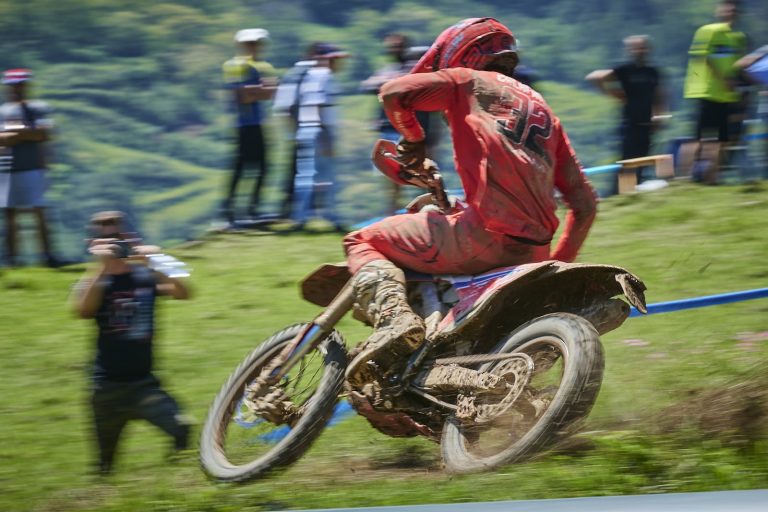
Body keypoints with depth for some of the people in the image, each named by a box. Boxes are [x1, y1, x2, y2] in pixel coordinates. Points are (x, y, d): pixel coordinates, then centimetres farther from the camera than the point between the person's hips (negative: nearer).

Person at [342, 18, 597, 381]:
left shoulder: (468, 82, 10)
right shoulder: (543, 110, 27)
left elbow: (393, 92, -6)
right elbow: (584, 204, 21)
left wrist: (412, 140, 12)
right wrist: (559, 265, 27)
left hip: (484, 235, -7)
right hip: (534, 253, 7)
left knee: (362, 242, 6)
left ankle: (393, 317, -20)